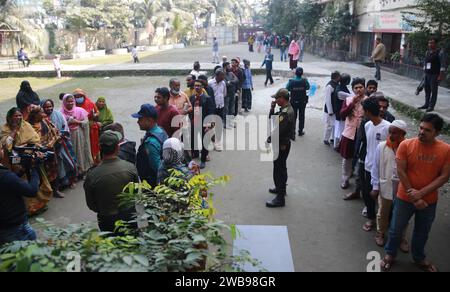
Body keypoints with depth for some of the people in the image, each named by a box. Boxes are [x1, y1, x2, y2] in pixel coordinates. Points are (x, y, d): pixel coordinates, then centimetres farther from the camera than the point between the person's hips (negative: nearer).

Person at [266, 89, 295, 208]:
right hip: (283, 144, 10)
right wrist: (272, 108, -3)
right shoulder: (286, 109, 6)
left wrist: (270, 140, -11)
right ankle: (281, 188, 42)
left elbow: (278, 131, -27)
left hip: (281, 145, -10)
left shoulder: (286, 113, -26)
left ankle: (280, 198, 4)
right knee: (281, 167, 24)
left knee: (279, 170, -3)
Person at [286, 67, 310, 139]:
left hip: (294, 102, -1)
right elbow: (308, 87, 3)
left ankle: (292, 134, -1)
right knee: (301, 116, 18)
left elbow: (287, 89, -5)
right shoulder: (304, 81, -15)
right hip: (302, 102, 1)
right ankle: (300, 131, 31)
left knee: (293, 117, 5)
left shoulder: (291, 82, -18)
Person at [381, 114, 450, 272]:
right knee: (396, 229, 14)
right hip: (405, 198, -1)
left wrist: (421, 193, -18)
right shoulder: (406, 145, -15)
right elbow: (401, 172, -13)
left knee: (422, 232, 22)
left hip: (429, 201, 1)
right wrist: (413, 196, -15)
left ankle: (419, 258, 46)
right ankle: (390, 254, 38)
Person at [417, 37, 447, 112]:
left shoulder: (440, 52, -7)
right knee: (427, 90, 10)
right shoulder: (427, 52, 13)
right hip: (427, 74, 6)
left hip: (435, 75, -6)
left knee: (433, 91, -4)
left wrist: (441, 75, -14)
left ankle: (431, 106, -1)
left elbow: (443, 65, -10)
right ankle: (426, 105, 19)